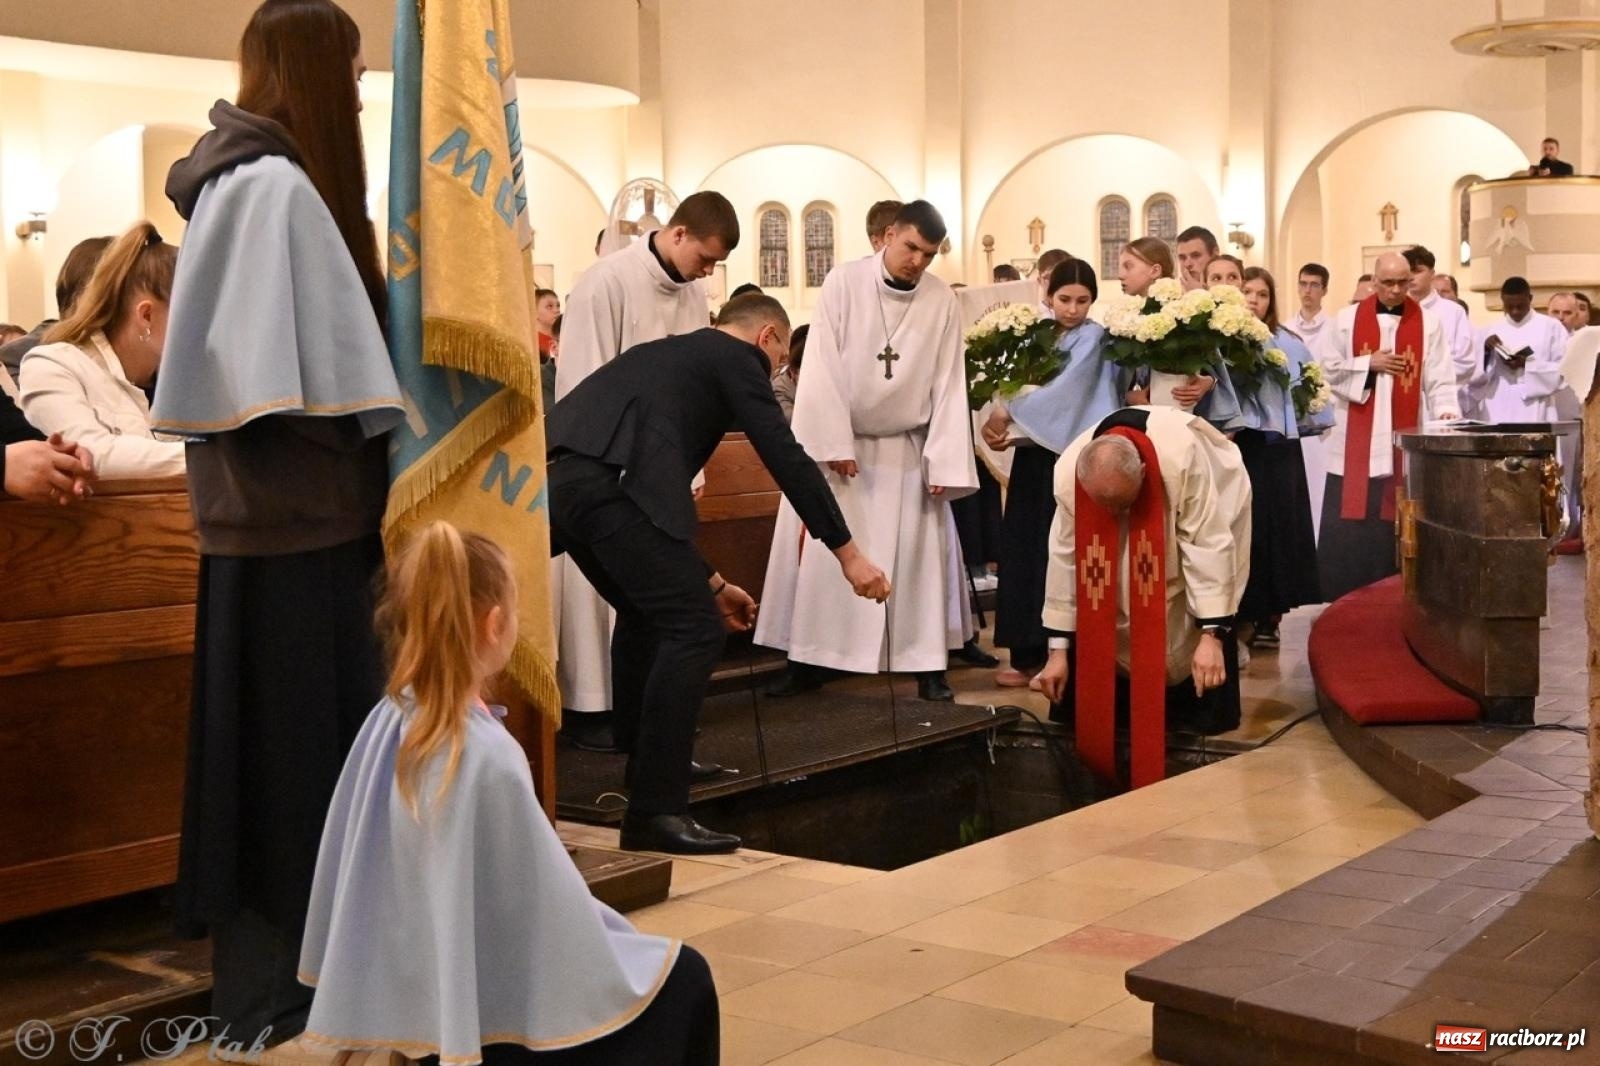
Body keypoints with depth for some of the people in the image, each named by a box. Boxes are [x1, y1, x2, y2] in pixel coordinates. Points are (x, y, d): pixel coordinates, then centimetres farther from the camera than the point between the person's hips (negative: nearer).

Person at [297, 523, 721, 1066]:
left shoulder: (386, 723, -6)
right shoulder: (488, 757, -29)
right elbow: (546, 913, -20)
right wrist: (626, 952, -2)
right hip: (489, 1014, -8)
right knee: (683, 977, 13)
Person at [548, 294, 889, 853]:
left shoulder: (669, 353, 37)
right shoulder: (738, 357, 13)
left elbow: (661, 490, 39)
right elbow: (786, 457, 1)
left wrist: (710, 581, 41)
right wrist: (848, 554, 5)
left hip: (558, 477, 9)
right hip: (610, 481, -9)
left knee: (644, 611, 28)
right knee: (694, 628, -4)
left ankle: (647, 759, 38)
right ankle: (655, 810, -5)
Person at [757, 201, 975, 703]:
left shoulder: (942, 300, -4)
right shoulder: (844, 282, -11)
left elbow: (949, 383, -4)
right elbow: (823, 367, -13)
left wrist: (943, 460, -10)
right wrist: (835, 443, -18)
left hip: (907, 448, 2)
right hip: (839, 440, -1)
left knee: (917, 557, 2)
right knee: (822, 553, 1)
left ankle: (927, 664, 8)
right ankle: (809, 659, 9)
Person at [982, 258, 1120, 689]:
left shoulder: (1093, 338, -3)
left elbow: (1063, 389, -17)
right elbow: (1021, 387, 8)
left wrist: (1008, 414, -20)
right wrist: (1005, 431, -11)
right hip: (1034, 458, 6)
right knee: (1025, 550, 3)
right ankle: (1029, 652, 8)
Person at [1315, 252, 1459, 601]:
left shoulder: (1428, 323, 2)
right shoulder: (1347, 319, 2)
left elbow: (1440, 379, -2)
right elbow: (1325, 369, 2)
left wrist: (1446, 412, -19)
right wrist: (1368, 364, -7)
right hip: (1355, 444, 0)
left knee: (1395, 524, 3)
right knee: (1349, 524, 0)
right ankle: (1343, 597, 8)